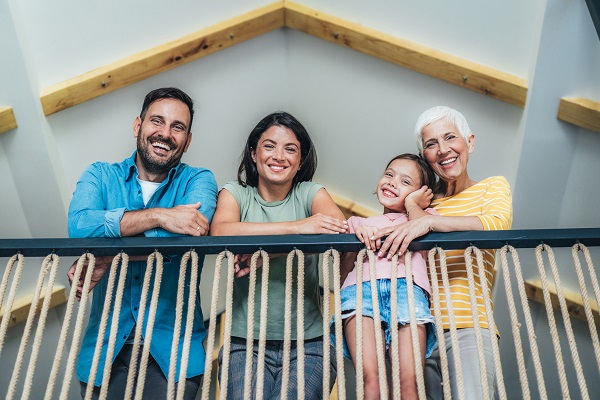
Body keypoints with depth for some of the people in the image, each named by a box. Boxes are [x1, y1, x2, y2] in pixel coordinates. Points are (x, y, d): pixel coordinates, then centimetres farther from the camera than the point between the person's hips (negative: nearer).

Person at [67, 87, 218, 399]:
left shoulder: (198, 180, 2)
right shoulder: (100, 175, 7)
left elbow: (184, 236, -19)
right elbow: (79, 226, -15)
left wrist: (105, 259, -19)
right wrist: (158, 216, -21)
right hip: (106, 345, 2)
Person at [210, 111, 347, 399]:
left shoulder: (310, 193, 7)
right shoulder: (235, 193, 8)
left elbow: (338, 227, -16)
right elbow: (220, 232, -16)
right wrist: (298, 227, -21)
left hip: (307, 344, 0)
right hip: (245, 343, 0)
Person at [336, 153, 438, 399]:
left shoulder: (423, 215, 32)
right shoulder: (359, 222, 35)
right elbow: (344, 266, 19)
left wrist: (411, 203, 20)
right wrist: (360, 238, 2)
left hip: (407, 286, -1)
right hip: (362, 287, 1)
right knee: (370, 379, -23)